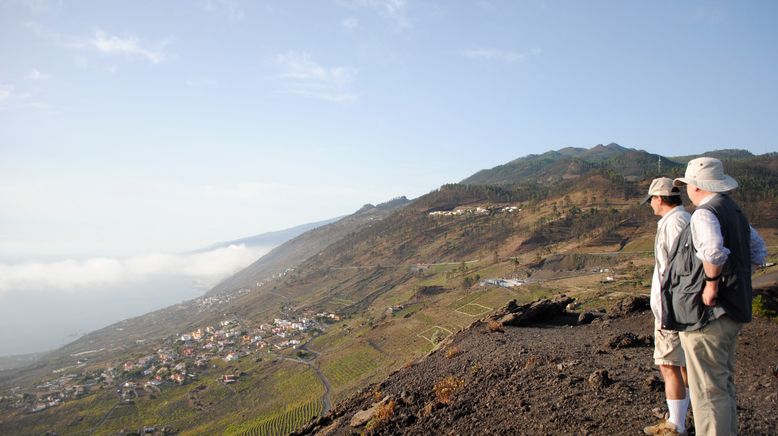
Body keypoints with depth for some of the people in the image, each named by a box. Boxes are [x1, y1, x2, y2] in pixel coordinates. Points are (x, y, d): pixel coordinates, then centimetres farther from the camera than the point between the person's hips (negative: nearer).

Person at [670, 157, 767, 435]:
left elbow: (713, 251, -38)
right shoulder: (736, 213, 13)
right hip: (733, 312, 10)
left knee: (708, 391, 0)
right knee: (724, 384, 22)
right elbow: (759, 253, 25)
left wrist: (711, 283, -25)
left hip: (707, 314, -10)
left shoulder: (704, 214, -18)